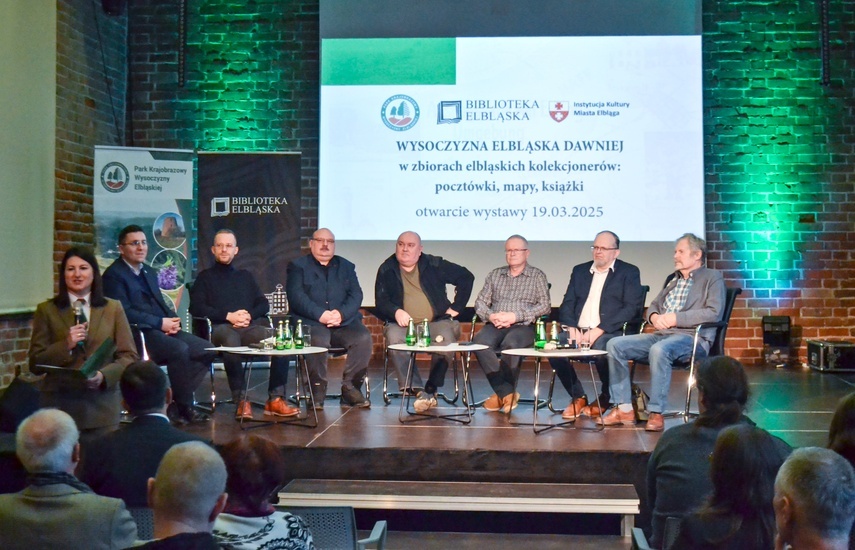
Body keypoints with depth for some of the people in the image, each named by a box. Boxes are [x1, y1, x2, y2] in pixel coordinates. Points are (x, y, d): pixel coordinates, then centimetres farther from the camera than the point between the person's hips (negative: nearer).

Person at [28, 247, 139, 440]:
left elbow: (129, 356, 3)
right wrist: (65, 345, -13)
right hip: (60, 404, 0)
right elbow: (35, 363, 3)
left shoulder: (113, 308, 8)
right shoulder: (47, 310, 6)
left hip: (103, 405, 1)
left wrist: (104, 375, -15)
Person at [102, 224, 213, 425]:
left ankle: (179, 403, -9)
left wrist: (173, 321, 0)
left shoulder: (150, 272, 24)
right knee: (180, 349, -33)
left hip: (164, 329, 8)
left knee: (206, 349, -12)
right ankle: (185, 407, -18)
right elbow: (124, 312, -14)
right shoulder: (114, 275, -3)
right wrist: (160, 323, -17)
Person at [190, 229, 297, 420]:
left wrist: (249, 315, -4)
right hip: (221, 327, -3)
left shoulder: (245, 276, 29)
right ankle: (241, 401, -37)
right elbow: (196, 307, 3)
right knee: (231, 340, -41)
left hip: (251, 326, 3)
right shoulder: (205, 277, 19)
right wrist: (229, 316, -8)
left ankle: (276, 399, -27)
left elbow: (264, 304, 20)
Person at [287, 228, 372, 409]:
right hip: (311, 323, -3)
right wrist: (320, 314, -17)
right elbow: (296, 297, -2)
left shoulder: (346, 267, 22)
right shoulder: (298, 266, 13)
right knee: (318, 340, -35)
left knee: (363, 337, -27)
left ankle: (350, 387, -16)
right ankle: (317, 390, -19)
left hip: (344, 322, 3)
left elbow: (356, 295, 8)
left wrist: (341, 313, -12)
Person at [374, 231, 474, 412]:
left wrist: (456, 307, 4)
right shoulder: (386, 270, 12)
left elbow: (466, 277, 11)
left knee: (446, 338, -34)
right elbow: (381, 302, 5)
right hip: (402, 324, 0)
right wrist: (396, 312, -17)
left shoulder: (434, 265, 10)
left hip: (436, 322, 0)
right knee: (394, 338, -34)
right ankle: (418, 391, -35)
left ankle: (431, 389, -22)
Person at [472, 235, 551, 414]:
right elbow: (480, 302, 16)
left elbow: (544, 306, -1)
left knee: (511, 344, -37)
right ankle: (507, 392, -23)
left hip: (523, 326, -3)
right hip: (496, 325, 3)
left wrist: (516, 316, -12)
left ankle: (502, 394, -19)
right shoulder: (495, 274, 22)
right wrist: (490, 316, -6)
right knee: (479, 342, -31)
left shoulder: (537, 276, 11)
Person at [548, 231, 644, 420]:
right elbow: (567, 304, 15)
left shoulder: (629, 273, 7)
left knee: (601, 349, -36)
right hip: (578, 331, 4)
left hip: (609, 333, -4)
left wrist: (598, 331, -16)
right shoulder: (580, 270, 21)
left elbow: (631, 308, -6)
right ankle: (578, 397, -3)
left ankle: (604, 399, -5)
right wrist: (572, 329, -7)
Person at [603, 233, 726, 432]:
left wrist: (676, 318, -16)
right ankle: (624, 409, -11)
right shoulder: (673, 279, 26)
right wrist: (654, 316, 3)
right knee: (615, 345, -11)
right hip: (661, 334, 7)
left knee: (659, 349, -39)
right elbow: (653, 305, 28)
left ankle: (656, 413, -31)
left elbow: (714, 312, -11)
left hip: (692, 337, -7)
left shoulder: (712, 278, 4)